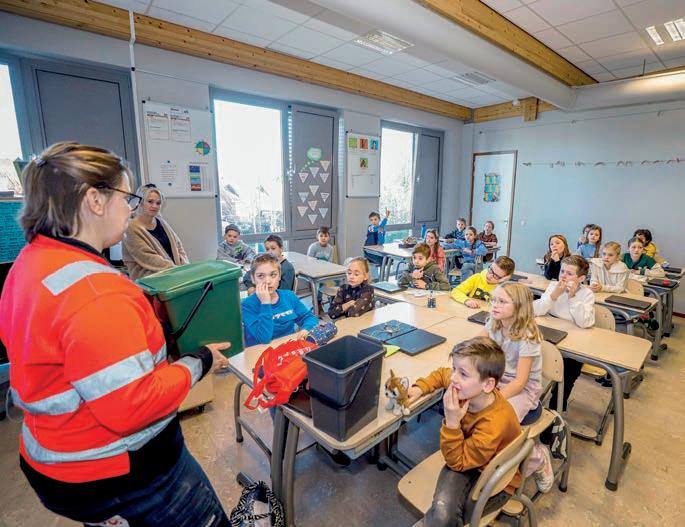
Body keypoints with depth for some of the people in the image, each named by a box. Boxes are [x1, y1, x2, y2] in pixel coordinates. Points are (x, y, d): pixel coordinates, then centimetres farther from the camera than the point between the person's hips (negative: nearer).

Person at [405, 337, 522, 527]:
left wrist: (452, 422, -33)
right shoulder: (467, 389, -19)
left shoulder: (494, 424, -35)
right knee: (442, 508, -25)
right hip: (466, 457, 4)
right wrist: (419, 388, -6)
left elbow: (456, 462, -22)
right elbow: (441, 374, 6)